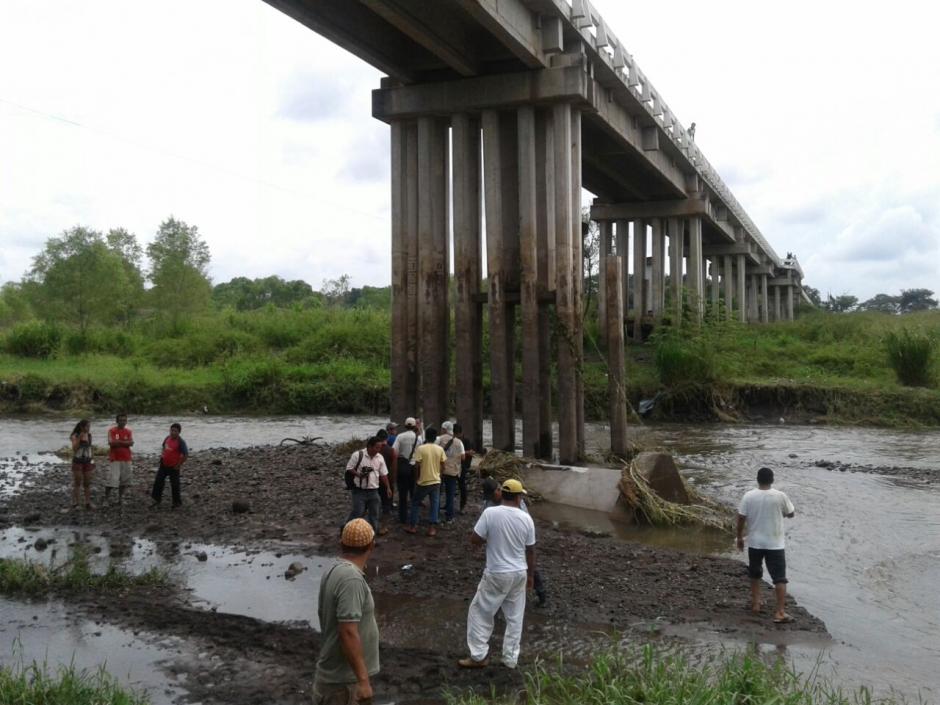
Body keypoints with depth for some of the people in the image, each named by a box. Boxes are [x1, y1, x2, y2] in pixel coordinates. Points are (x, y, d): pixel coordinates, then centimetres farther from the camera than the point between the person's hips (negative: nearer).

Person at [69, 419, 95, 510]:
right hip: (77, 462, -4)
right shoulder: (75, 436, -9)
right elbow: (74, 449, -21)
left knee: (87, 483, 6)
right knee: (77, 483, 2)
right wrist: (79, 438, -28)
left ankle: (88, 503, 11)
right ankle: (75, 504, 7)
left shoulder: (89, 436, 4)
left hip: (88, 462, 4)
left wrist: (93, 462, 11)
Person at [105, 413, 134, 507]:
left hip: (126, 459, 4)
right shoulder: (112, 431, -4)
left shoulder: (129, 431, 7)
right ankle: (106, 498, 2)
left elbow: (131, 443, -7)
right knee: (111, 479, -9)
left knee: (124, 480, 8)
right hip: (114, 459, -4)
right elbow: (111, 443, -16)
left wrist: (119, 442, -14)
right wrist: (125, 443, -11)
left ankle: (120, 498, 19)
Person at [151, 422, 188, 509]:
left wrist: (178, 465, -16)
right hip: (164, 465, 7)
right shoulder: (168, 438, 3)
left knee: (174, 485, 2)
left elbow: (186, 455, -22)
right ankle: (156, 501, 19)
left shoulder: (180, 442, -18)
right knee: (158, 482, 6)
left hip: (173, 467, -7)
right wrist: (162, 455, 13)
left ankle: (177, 503, 17)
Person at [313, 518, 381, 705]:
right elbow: (348, 633, -28)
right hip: (341, 679, -9)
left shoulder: (334, 571, 6)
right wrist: (363, 680, -24)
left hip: (337, 672, 9)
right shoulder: (351, 578, -24)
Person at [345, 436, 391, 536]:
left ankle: (375, 529, 31)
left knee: (374, 512, 15)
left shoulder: (380, 457, 1)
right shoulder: (358, 455, -14)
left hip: (373, 490, 5)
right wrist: (358, 474, -24)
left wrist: (387, 488, 6)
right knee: (357, 511, -3)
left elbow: (383, 474, 8)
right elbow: (349, 468, -8)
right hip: (359, 490, -5)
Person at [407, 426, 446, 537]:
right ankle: (432, 527, 5)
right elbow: (442, 466, 2)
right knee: (435, 504, 8)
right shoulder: (440, 449, -2)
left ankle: (412, 526, 14)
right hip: (436, 481, 2)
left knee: (416, 503, 12)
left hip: (423, 481, -2)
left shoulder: (421, 448, -11)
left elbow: (417, 466, -11)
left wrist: (416, 479, 2)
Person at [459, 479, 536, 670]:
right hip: (519, 574, 3)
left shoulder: (490, 513, -15)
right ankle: (510, 659, 21)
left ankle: (478, 656, 13)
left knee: (480, 612, 11)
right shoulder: (526, 518, -5)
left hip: (496, 574, -3)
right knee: (515, 617, 15)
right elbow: (530, 550, 3)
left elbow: (474, 540, -10)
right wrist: (531, 574, 16)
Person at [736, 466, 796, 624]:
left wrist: (739, 537, 8)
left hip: (754, 543, 2)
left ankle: (755, 603, 31)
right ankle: (780, 612, -4)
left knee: (755, 574, 22)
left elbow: (741, 518, -5)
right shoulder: (780, 496, -10)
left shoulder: (748, 496, -7)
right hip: (775, 544, -2)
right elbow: (791, 514, 3)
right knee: (779, 578, 2)